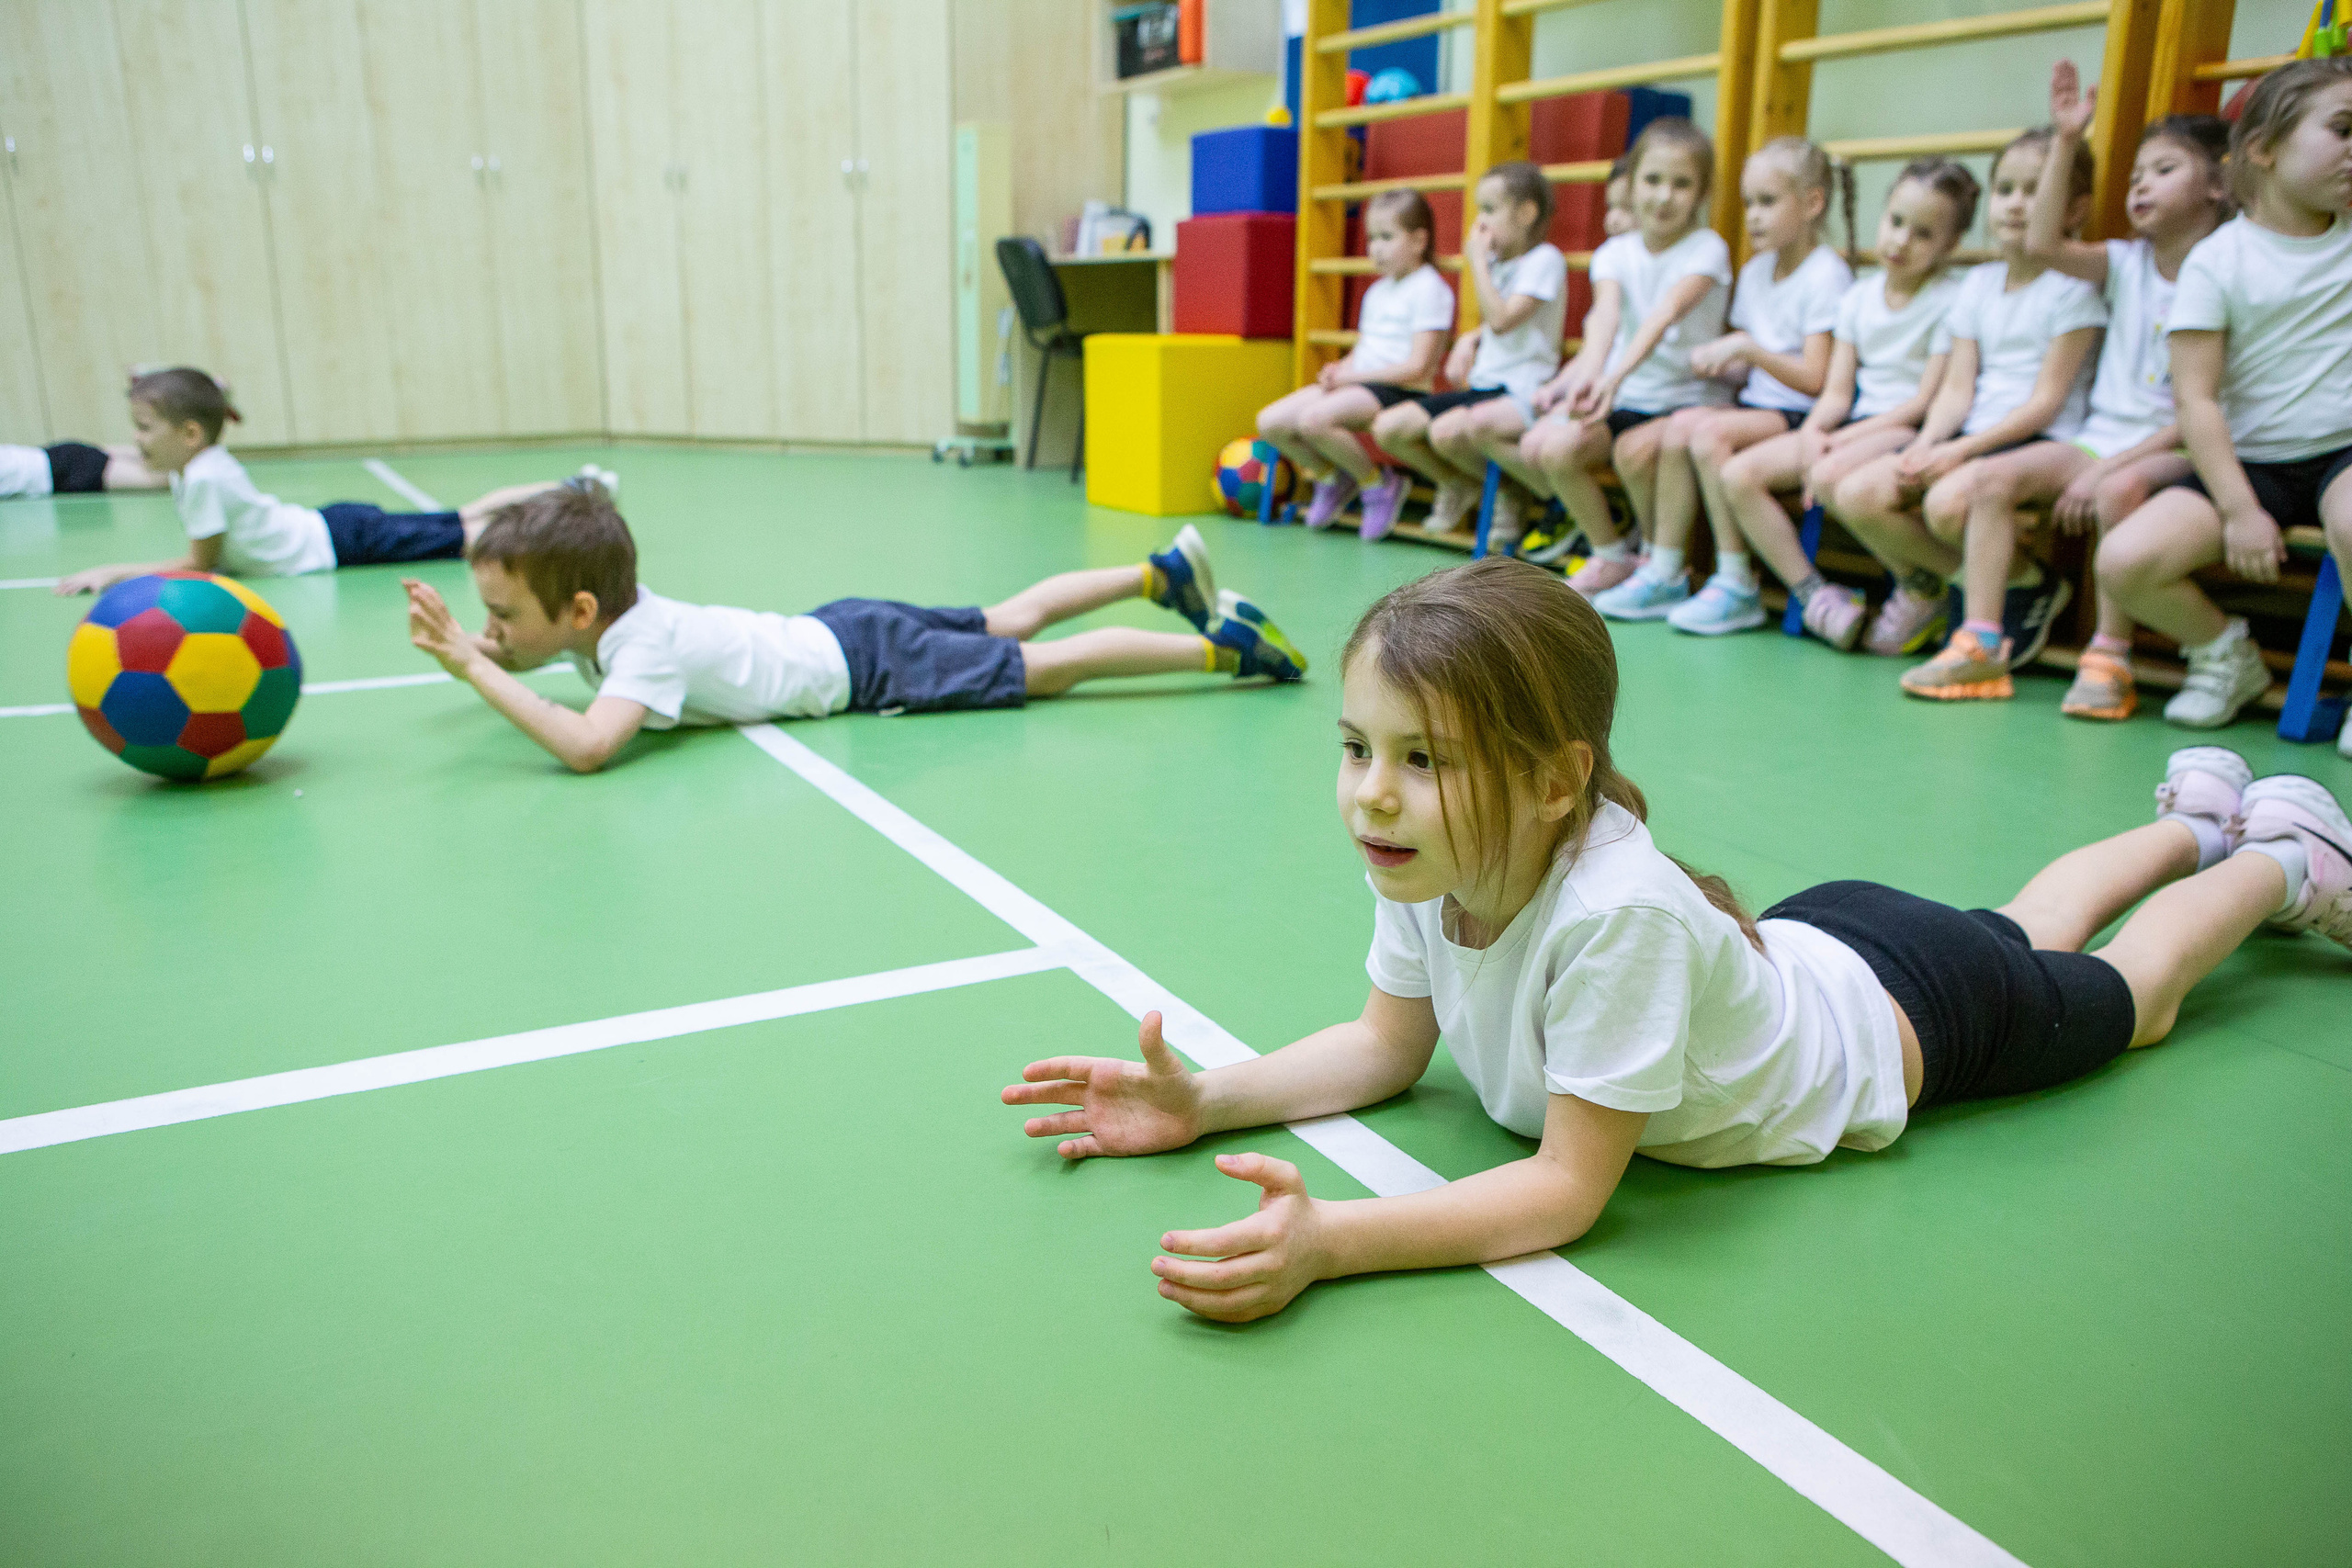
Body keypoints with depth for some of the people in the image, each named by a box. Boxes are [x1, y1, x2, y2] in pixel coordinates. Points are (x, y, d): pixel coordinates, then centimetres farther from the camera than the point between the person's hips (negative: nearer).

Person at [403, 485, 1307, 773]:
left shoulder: (644, 649, -29)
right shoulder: (611, 608, -4)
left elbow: (587, 746, -46)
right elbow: (518, 660, 14)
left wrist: (478, 669, -37)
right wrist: (461, 646, -8)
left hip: (863, 666, -8)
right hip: (834, 631, 8)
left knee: (1041, 668, -3)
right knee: (1009, 622, 20)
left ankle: (1224, 649, 2)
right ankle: (1164, 573, 32)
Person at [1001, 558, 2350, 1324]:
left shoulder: (1617, 910, -49)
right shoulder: (1429, 862, -29)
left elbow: (1569, 1190, -43)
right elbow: (1386, 1048, -15)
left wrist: (1329, 1241, -55)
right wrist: (1209, 1100, -29)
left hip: (1904, 1017, -5)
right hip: (1799, 940, 5)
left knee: (2120, 996, 27)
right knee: (2025, 927, 34)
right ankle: (2194, 817, 59)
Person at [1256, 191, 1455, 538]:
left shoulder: (1429, 289, -7)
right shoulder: (1377, 291, 20)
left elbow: (1417, 368, -16)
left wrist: (1352, 376, -14)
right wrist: (1339, 369, -2)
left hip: (1398, 390, -8)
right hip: (1357, 384, 8)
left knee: (1313, 418, -33)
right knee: (1270, 422, -8)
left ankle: (1378, 484, -10)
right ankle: (1331, 478, 15)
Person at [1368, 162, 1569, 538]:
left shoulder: (1545, 259, -9)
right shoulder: (1496, 260, 18)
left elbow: (1502, 320, -20)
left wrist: (1477, 261, -12)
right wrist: (1469, 339, 8)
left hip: (1520, 391, -8)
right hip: (1482, 383, 8)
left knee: (1447, 430, -35)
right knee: (1387, 428, -6)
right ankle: (1457, 484, 17)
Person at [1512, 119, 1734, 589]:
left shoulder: (1706, 249, -8)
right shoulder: (1615, 253, 3)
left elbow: (1664, 315, -27)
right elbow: (1606, 315, -18)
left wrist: (1616, 377, -45)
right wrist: (1590, 371, -40)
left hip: (1690, 397, -4)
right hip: (1625, 396, 4)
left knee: (1634, 451, -34)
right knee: (1552, 448, -22)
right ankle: (1611, 554, 1)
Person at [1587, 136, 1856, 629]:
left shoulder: (1826, 274, -8)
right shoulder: (1755, 273, 15)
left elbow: (1816, 380, -15)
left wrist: (1748, 350, -21)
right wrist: (1720, 363, -6)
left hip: (1803, 416, -7)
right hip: (1757, 404, 7)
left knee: (1709, 432, -28)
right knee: (1678, 425, -17)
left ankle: (1736, 585, -23)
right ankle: (1663, 575, -16)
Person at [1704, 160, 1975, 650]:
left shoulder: (1952, 300, -6)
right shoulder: (1859, 296, 12)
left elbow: (1928, 400, -11)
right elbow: (1837, 391, 7)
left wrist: (1843, 438, -17)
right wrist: (1812, 432, -15)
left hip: (1909, 427, -7)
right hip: (1851, 424, 7)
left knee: (1834, 476, -38)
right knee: (1736, 475, -13)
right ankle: (1815, 593, -11)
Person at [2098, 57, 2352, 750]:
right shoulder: (2218, 261, -5)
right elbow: (2196, 398, -10)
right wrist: (2239, 510, -15)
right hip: (2249, 461, 0)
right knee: (2123, 561, -22)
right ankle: (2224, 652, 11)